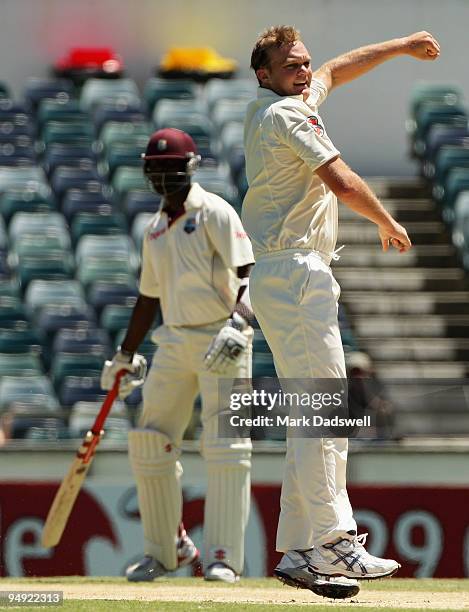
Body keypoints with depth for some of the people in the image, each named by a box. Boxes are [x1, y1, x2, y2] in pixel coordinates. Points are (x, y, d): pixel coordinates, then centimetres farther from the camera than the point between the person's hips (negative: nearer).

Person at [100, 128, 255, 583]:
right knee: (149, 443, 4)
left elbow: (247, 273, -15)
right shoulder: (155, 229, 16)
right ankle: (165, 550, 16)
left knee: (226, 448, -11)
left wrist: (238, 321, -31)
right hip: (174, 342, 7)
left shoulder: (214, 213, -5)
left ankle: (223, 558, -11)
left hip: (222, 340, -7)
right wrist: (125, 356, 25)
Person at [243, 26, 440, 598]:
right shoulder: (286, 114, -11)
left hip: (279, 278, 10)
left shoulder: (282, 104, 18)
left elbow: (337, 69, 35)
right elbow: (344, 184, -15)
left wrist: (402, 46, 45)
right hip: (295, 274, -10)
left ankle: (298, 552, 5)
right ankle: (332, 543, -18)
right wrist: (388, 223, 2)